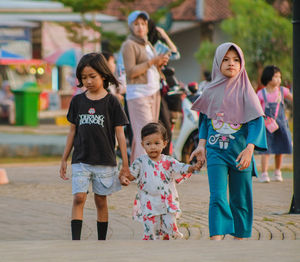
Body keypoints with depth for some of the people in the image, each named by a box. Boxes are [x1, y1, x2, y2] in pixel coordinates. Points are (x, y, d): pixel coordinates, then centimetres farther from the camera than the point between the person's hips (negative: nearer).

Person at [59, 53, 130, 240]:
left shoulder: (111, 102, -3)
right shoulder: (78, 101, 6)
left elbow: (120, 133, -1)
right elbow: (73, 131, 13)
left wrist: (125, 164, -2)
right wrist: (64, 160, 13)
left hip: (105, 161, -2)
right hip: (81, 160, 2)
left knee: (101, 201, 6)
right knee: (79, 198, -10)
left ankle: (102, 242, 16)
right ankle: (75, 243, -14)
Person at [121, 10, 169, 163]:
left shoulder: (148, 45, 19)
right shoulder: (129, 45, -7)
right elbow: (131, 72, -17)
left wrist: (160, 63, 2)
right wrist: (152, 61, -19)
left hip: (153, 92, 9)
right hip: (137, 93, -9)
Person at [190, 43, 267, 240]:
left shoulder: (245, 91, -1)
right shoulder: (211, 91, 6)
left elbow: (257, 121, -7)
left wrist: (249, 149, -19)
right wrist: (201, 144, 3)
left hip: (240, 151, -1)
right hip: (216, 150, 1)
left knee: (240, 198, 6)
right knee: (217, 196, -12)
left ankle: (239, 237, 20)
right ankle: (216, 239, -20)